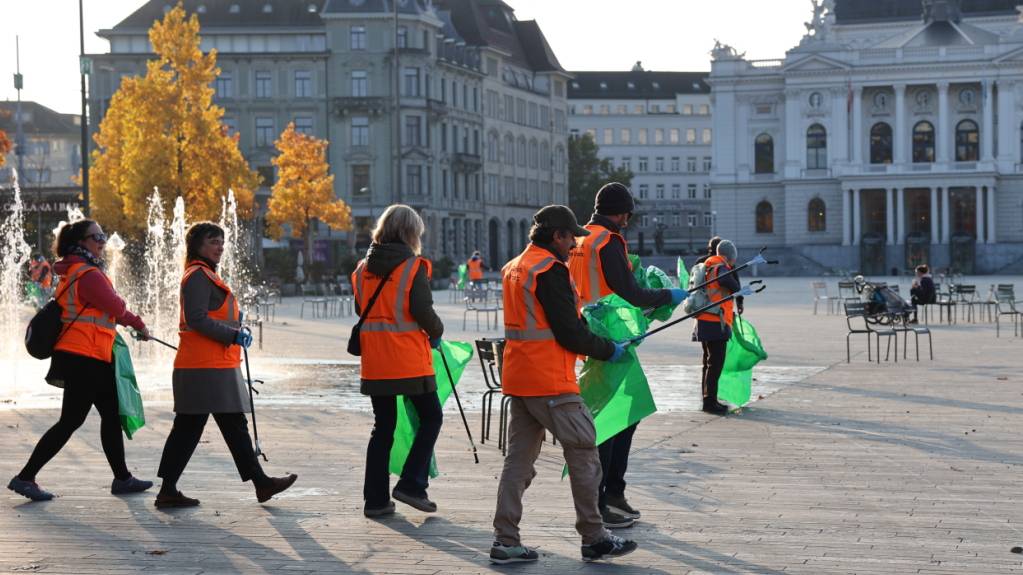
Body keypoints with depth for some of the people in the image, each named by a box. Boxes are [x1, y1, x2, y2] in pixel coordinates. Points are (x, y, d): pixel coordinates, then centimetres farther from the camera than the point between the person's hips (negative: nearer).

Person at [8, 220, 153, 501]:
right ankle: (25, 477, -3)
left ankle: (122, 479, 20)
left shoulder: (72, 271, 15)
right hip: (85, 358, -10)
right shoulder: (88, 274, -15)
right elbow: (115, 307, -12)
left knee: (111, 415, 14)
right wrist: (139, 324, 4)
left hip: (91, 361, 10)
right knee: (70, 421, -6)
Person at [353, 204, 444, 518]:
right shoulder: (413, 267, -9)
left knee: (383, 427, 12)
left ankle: (375, 499, 11)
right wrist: (436, 334, 5)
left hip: (374, 362, 6)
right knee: (430, 417, 10)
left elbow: (360, 308, 15)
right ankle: (411, 484, 1)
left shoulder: (363, 268, 8)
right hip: (409, 361, -6)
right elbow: (423, 312, -14)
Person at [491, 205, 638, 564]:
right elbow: (569, 334, -16)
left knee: (519, 458, 10)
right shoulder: (550, 270, -15)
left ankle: (505, 541, 8)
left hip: (519, 379, 9)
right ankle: (594, 539, 8)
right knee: (584, 454, 1)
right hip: (550, 383, -9)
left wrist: (582, 317, 17)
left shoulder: (514, 268, 14)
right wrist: (609, 351, -4)